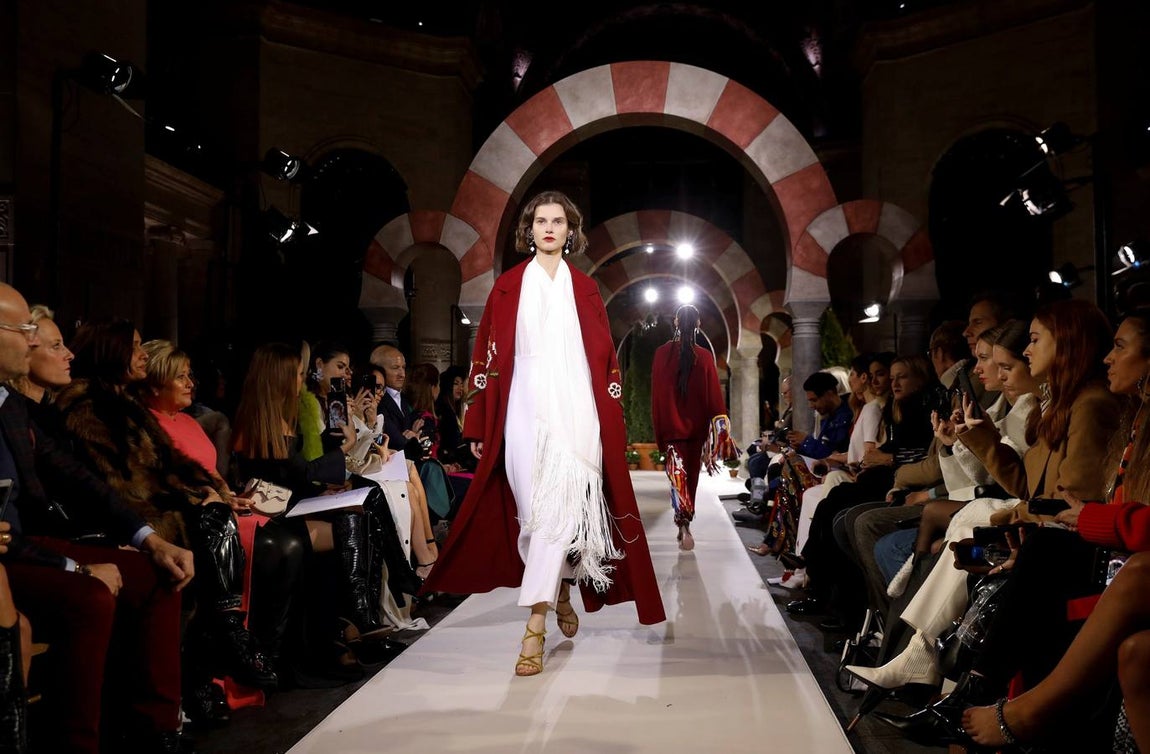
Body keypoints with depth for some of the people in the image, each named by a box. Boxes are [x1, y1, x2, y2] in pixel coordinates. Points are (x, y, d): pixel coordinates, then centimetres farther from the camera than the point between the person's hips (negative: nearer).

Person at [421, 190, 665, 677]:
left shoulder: (584, 289, 11)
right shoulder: (508, 286, 9)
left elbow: (604, 359, 10)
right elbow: (488, 356, 7)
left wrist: (611, 424, 4)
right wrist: (480, 427, 3)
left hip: (574, 412, 0)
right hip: (524, 411, 1)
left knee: (559, 509, -11)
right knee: (536, 512, 1)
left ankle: (535, 627, -12)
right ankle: (560, 594, 26)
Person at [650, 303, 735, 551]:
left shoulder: (662, 353, -6)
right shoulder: (705, 356, -6)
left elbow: (656, 394, -2)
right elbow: (714, 395, -5)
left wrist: (659, 428, 6)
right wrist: (722, 426, 0)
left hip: (671, 425, -1)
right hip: (696, 426, 1)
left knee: (678, 474, -5)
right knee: (692, 475, 15)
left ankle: (684, 523, -25)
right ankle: (685, 523, 26)